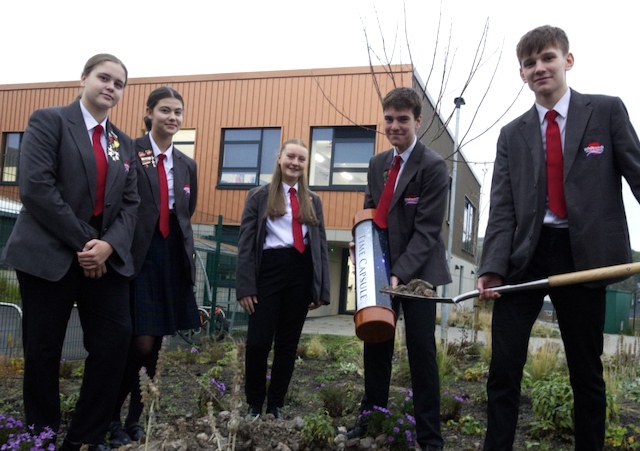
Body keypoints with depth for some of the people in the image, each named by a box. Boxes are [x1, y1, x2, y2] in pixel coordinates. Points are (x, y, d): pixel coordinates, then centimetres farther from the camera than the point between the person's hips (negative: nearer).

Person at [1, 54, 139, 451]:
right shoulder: (48, 121, -1)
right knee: (44, 348, 4)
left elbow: (130, 203, 8)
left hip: (107, 257, 5)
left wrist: (110, 245, -11)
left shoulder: (124, 144, 15)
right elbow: (36, 186, -14)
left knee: (116, 340, 1)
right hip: (49, 254, -5)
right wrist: (82, 243, -16)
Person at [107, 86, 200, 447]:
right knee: (141, 343, -8)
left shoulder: (188, 165, 14)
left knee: (156, 344, 9)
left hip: (172, 256, 6)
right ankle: (110, 417, 13)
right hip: (137, 255, -5)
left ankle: (136, 419, 24)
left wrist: (188, 257, 12)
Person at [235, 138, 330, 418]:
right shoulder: (259, 196, 5)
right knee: (258, 341, -5)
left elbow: (321, 246, 13)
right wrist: (245, 286, -9)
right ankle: (254, 405, 15)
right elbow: (245, 243, 0)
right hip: (269, 270, -3)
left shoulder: (313, 201, 14)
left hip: (301, 273, 3)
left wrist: (322, 289, 5)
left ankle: (275, 406, 20)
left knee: (288, 343, 8)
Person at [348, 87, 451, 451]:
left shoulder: (433, 165, -11)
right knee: (376, 347, 11)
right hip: (381, 268, 6)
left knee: (421, 352, -1)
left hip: (417, 271, -6)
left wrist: (400, 274, -24)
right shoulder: (377, 163, 10)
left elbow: (427, 229, -17)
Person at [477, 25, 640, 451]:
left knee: (587, 372, 10)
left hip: (584, 255, -2)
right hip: (524, 256, 2)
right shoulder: (512, 134, 12)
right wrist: (493, 266, -9)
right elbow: (502, 207, 5)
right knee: (504, 369, 2)